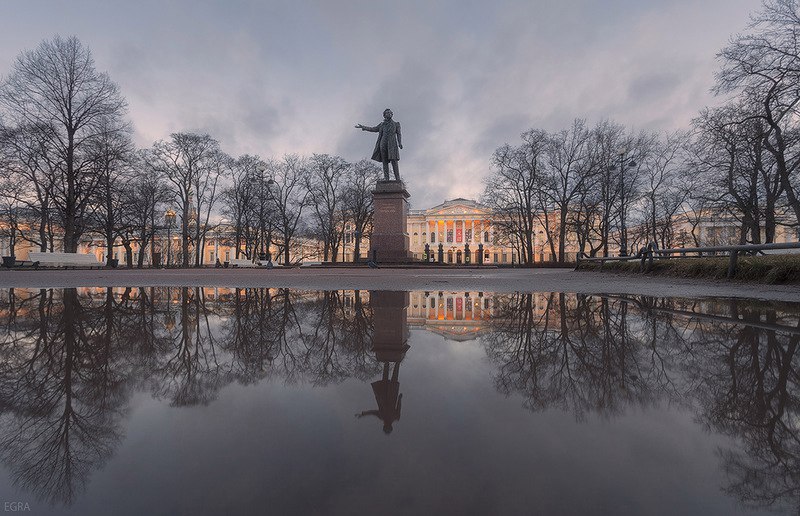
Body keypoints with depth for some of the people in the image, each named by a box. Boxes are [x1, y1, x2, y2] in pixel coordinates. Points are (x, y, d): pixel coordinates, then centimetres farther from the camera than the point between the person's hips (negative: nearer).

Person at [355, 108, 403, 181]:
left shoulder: (396, 124, 16)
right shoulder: (382, 124, 20)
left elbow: (399, 134, 7)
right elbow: (373, 129, 28)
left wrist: (400, 143, -9)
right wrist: (363, 127, 30)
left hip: (392, 144, -3)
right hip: (383, 144, 3)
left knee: (394, 161, -14)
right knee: (384, 162, -5)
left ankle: (398, 179, -17)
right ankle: (386, 178, -9)